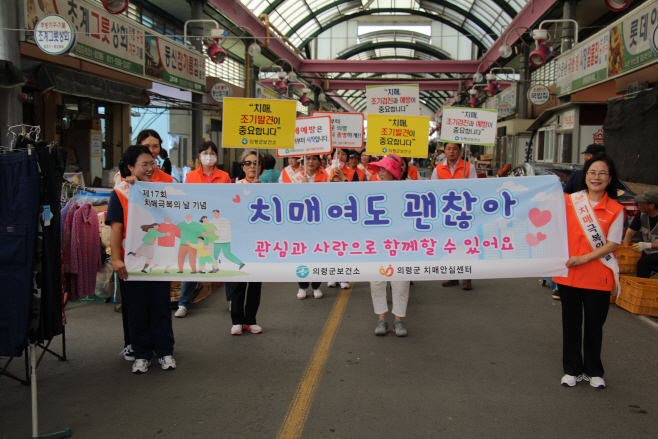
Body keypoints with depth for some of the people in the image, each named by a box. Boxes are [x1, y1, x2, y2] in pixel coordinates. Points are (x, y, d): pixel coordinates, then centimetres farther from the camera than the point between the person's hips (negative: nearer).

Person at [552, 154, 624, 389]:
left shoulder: (616, 210, -1)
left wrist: (583, 258, -16)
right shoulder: (569, 201, 0)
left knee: (594, 325, 10)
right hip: (569, 274, 1)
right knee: (571, 323, 10)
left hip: (598, 276, -1)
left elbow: (611, 245, -6)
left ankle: (593, 371, 27)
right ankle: (572, 369, 24)